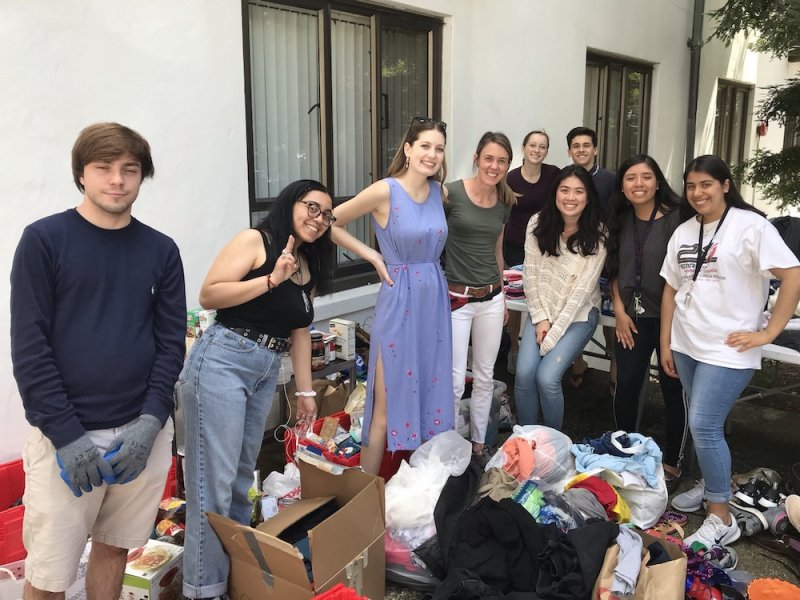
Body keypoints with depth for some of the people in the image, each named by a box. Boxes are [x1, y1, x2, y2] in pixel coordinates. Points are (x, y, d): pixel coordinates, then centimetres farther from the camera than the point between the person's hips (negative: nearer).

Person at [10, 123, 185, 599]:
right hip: (65, 434, -2)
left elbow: (172, 341, 3)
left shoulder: (161, 250, 5)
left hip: (142, 430, 3)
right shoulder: (44, 239, -4)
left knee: (114, 547, 17)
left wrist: (152, 420, -9)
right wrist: (67, 434, -14)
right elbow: (29, 346, -8)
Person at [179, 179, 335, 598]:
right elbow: (207, 296, -11)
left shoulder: (310, 267, 16)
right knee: (214, 478, -5)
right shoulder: (254, 241, -4)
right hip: (221, 361, -7)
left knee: (243, 475, 16)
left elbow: (299, 330, 18)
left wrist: (305, 390, 16)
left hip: (266, 372, 7)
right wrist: (270, 280, -19)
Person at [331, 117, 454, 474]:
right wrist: (371, 256, -8)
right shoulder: (385, 191, -13)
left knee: (432, 394, 14)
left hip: (435, 300, 6)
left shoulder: (438, 190, 5)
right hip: (400, 301, -6)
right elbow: (330, 224, -7)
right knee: (388, 406, -2)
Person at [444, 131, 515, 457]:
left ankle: (479, 443, 31)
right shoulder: (450, 193, -12)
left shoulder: (505, 202, 6)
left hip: (491, 299, 5)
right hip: (456, 298, -5)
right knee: (455, 380, -1)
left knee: (485, 377, 15)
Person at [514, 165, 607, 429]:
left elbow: (583, 289, -15)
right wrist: (541, 319, -9)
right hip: (541, 311, 3)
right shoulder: (538, 224, -6)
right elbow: (530, 275, -3)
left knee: (547, 378, -18)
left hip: (579, 315, -2)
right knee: (524, 374, -14)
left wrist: (554, 333, -16)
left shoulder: (597, 235, -14)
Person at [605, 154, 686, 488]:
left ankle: (672, 464, 22)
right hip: (632, 317, 5)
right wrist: (619, 312, 3)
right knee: (626, 387, 9)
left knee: (673, 390, 6)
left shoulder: (676, 218, -11)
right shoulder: (620, 221, 6)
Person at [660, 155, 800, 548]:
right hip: (686, 345, 6)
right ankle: (711, 485, 33)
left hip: (727, 350, -6)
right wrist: (665, 344, 11)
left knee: (704, 426, -10)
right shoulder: (683, 232, 10)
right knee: (702, 425, 14)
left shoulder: (750, 225, -9)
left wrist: (768, 333, -14)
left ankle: (721, 520, 2)